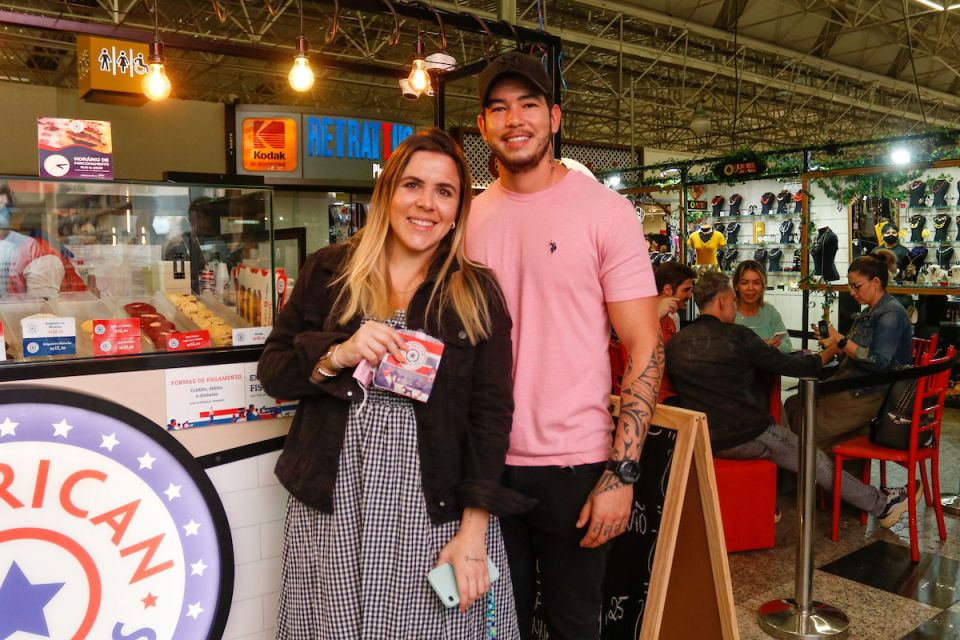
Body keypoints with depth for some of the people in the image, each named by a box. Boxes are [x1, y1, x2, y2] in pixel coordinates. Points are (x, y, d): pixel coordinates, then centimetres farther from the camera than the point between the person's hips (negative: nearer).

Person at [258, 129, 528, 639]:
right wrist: (336, 356, -15)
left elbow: (491, 411, -3)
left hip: (437, 512, -1)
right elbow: (271, 372, 5)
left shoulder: (477, 292, 0)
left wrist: (473, 530, -9)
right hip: (333, 507, 1)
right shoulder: (329, 272, 3)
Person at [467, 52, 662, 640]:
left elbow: (645, 349, -8)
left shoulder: (605, 211, -7)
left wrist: (622, 470, -15)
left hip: (575, 465, -3)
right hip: (487, 461, 3)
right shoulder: (470, 217, 5)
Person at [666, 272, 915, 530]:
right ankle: (882, 504, 27)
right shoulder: (737, 335, -13)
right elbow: (790, 366, -6)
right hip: (745, 437, -6)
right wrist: (829, 352, 14)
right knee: (817, 462, 12)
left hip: (701, 441, 6)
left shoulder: (674, 343, 2)